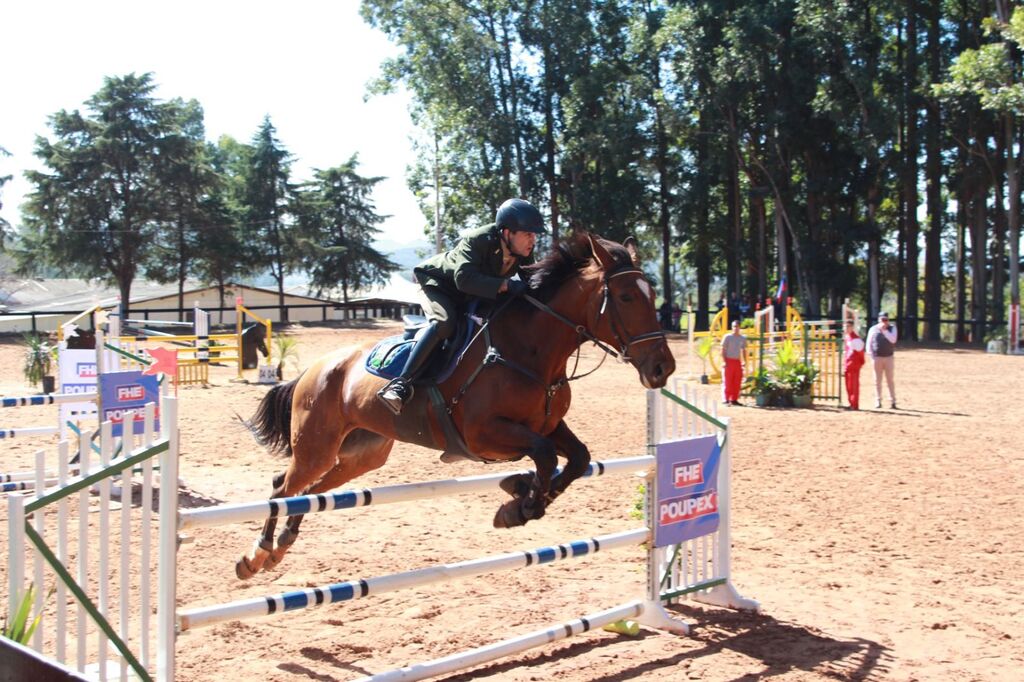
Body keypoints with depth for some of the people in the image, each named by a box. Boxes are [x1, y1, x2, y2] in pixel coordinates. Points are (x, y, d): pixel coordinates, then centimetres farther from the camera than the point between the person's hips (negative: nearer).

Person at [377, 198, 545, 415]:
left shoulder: (525, 253, -15)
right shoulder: (476, 241, -34)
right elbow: (464, 278, -46)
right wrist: (505, 285, -52)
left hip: (472, 298, 8)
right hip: (438, 285, -8)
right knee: (445, 322, -35)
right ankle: (401, 384, -38)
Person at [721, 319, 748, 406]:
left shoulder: (743, 338, 11)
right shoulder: (727, 337, -2)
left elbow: (743, 350, 16)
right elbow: (723, 350, -3)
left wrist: (744, 361, 4)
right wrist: (724, 361, -12)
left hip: (738, 361, 5)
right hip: (729, 361, -5)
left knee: (737, 382, 4)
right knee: (728, 381, -6)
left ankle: (734, 399, 11)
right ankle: (726, 399, -4)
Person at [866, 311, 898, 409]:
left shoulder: (892, 329, 4)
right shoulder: (873, 329, 5)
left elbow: (893, 340, -13)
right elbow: (869, 342, 5)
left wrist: (884, 330, -18)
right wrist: (870, 354, -8)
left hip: (889, 357, 0)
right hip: (877, 357, 0)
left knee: (890, 380, 1)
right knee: (877, 380, 4)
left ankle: (892, 401, 4)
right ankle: (878, 401, 10)